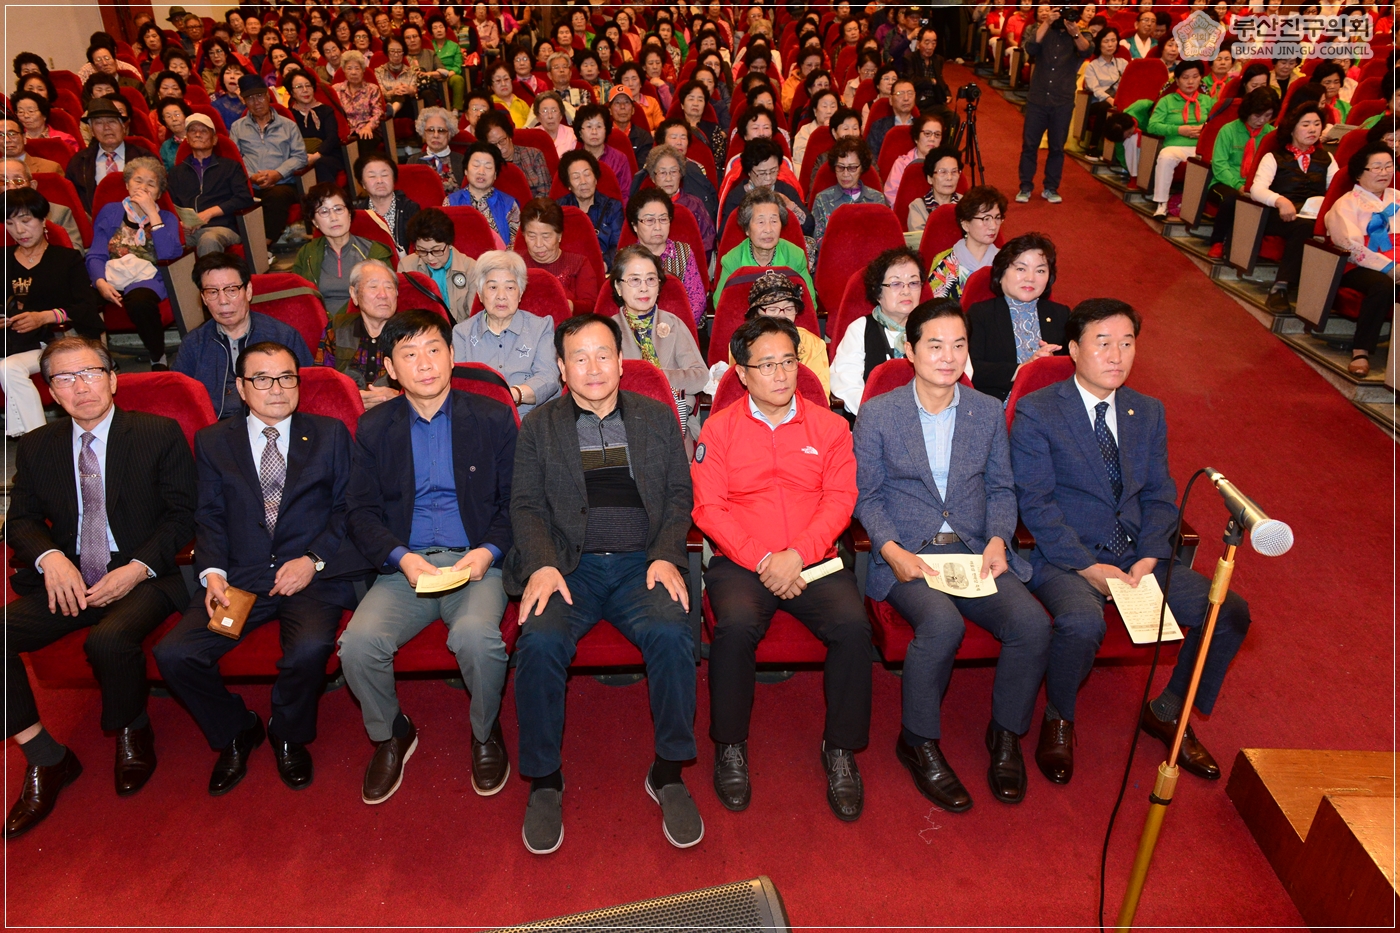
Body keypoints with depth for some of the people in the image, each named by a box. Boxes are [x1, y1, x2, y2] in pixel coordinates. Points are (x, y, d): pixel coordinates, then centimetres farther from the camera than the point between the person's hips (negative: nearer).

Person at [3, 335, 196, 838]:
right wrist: (50, 557, -10)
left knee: (109, 639, -33)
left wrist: (138, 569, -16)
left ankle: (133, 735, 0)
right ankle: (45, 759, -2)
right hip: (67, 579, 5)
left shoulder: (160, 434, 0)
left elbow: (183, 514, -2)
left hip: (144, 576, -4)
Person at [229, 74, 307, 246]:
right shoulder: (237, 127, 23)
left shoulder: (288, 125, 20)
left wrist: (277, 174, -7)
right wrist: (250, 177, -9)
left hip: (282, 185, -1)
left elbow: (300, 156, 8)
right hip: (249, 187, 1)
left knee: (277, 195, -39)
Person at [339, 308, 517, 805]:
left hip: (476, 562, -2)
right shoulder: (373, 428, 10)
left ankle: (486, 733, 0)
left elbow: (515, 502, 7)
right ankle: (391, 735, 7)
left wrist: (488, 551, -12)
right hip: (403, 565, 2)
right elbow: (361, 513, 7)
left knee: (476, 634, -33)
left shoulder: (493, 418, 6)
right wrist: (401, 557, -12)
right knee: (359, 642, -25)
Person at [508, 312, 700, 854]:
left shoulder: (657, 419, 15)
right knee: (539, 642, -29)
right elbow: (526, 505, 6)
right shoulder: (539, 427, 13)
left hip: (642, 562, 0)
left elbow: (679, 495, 10)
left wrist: (666, 556, -7)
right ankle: (543, 779, -7)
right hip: (570, 565, 0)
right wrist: (542, 565, -12)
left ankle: (668, 772, -9)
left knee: (672, 633, -30)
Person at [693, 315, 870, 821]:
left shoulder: (829, 426, 11)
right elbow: (708, 508, -1)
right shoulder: (719, 428, 7)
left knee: (853, 624, -26)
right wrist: (761, 559, -13)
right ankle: (730, 746, -7)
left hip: (814, 562, 1)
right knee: (736, 625, -32)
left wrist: (796, 556, -14)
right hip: (740, 562, -1)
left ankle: (841, 749, -5)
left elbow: (840, 499, 2)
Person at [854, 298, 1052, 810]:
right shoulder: (877, 413, 1)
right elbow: (866, 495, 3)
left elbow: (1001, 487, 15)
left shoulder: (988, 411, 11)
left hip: (974, 551, 4)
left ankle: (1006, 734, 5)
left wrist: (998, 538, -3)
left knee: (1033, 624, -23)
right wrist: (891, 549, -13)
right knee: (942, 624, -33)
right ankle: (919, 742, -7)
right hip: (907, 553, -3)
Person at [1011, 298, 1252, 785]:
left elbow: (1159, 495, 10)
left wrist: (1149, 557, -8)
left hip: (1138, 556, 6)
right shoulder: (1036, 412, -7)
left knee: (1230, 610, -9)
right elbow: (1035, 503, -11)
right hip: (1065, 558, -5)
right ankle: (1058, 719, -2)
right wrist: (1088, 567, -18)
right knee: (1082, 622, -35)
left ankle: (1168, 711, 15)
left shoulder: (1148, 412, 11)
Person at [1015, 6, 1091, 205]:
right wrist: (1046, 23, -24)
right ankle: (1025, 187, 11)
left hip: (1063, 101, 0)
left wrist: (1075, 33, -37)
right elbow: (1030, 48, -15)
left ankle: (1050, 188, 15)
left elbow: (1086, 51, -20)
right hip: (1037, 98, 0)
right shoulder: (1043, 30, 5)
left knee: (1057, 147, 5)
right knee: (1029, 145, 2)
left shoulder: (1080, 35, 3)